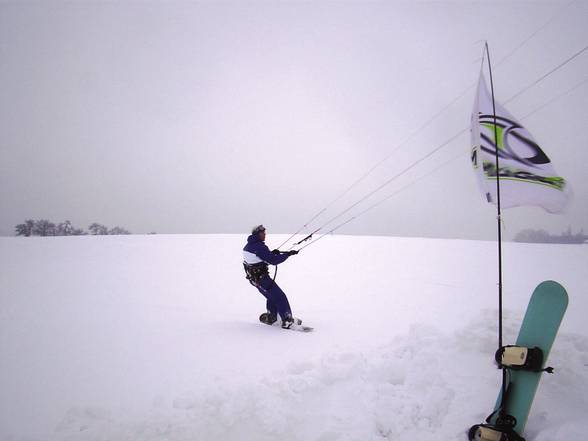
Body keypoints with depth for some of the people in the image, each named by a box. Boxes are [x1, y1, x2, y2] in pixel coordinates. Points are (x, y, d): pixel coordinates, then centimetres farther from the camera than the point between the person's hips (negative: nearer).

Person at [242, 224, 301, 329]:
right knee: (280, 297, -5)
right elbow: (273, 261, -23)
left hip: (253, 277, 10)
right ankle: (287, 320, -4)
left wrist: (271, 253, 5)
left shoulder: (248, 246, 7)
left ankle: (271, 317, 35)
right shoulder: (259, 247, -23)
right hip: (261, 278, -10)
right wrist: (288, 254, -15)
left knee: (271, 296, 25)